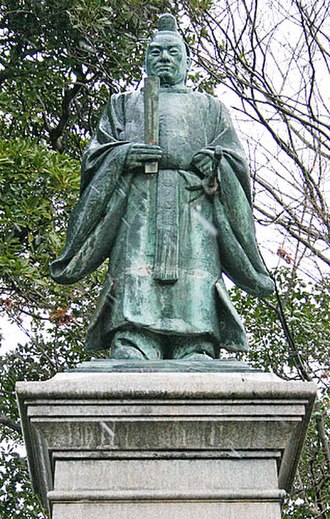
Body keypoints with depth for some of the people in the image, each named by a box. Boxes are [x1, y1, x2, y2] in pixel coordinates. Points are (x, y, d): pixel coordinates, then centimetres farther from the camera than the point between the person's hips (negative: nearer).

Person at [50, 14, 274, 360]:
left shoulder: (209, 107, 31)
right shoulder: (124, 104, 32)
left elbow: (237, 161, 20)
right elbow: (93, 155, 19)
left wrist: (216, 162, -4)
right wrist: (122, 153, -3)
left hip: (195, 206, 1)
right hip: (137, 204, 0)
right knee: (134, 318, -21)